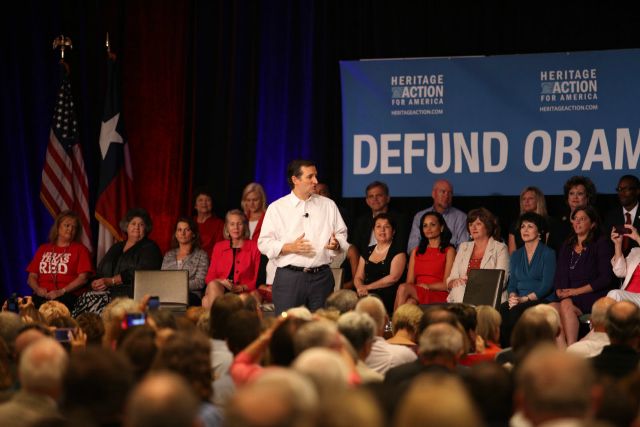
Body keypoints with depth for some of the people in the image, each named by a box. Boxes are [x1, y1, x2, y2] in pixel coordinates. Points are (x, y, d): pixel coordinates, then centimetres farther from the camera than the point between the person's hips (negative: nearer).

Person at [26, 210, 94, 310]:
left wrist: (61, 292, -12)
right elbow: (32, 277, 20)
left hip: (68, 296, -3)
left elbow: (83, 278, 1)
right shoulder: (43, 249, 25)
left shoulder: (80, 249, 13)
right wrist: (37, 289, -3)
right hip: (42, 296, 3)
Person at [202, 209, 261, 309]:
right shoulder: (218, 247, 21)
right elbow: (210, 277, 15)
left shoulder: (254, 247, 10)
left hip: (243, 293, -3)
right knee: (213, 285, -35)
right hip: (218, 290, 4)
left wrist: (240, 288, -11)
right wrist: (221, 282, -8)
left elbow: (257, 280, 6)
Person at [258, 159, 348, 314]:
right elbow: (264, 243, 0)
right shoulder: (276, 208, 3)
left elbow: (341, 233, 16)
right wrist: (290, 247, -14)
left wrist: (336, 244, -7)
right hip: (289, 277, -3)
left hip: (321, 277, 3)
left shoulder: (328, 205, 12)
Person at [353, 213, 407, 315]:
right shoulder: (367, 252, 21)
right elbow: (358, 277, 16)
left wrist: (367, 287, -8)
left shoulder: (398, 252, 4)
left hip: (387, 298, -4)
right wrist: (360, 288, -9)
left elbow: (393, 277, -8)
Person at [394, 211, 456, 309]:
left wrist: (426, 286, -10)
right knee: (410, 302, -36)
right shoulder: (416, 252, 24)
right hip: (417, 294, 4)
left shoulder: (449, 251, 8)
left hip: (438, 296, -4)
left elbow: (447, 284, -1)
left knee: (403, 288, -32)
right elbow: (410, 282, 15)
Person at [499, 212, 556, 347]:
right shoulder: (516, 255, 20)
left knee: (517, 311, -35)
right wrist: (513, 297, -8)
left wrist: (524, 299, -17)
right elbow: (512, 283, 16)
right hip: (519, 301, 5)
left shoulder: (548, 254, 2)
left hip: (542, 301, -5)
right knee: (501, 309, -29)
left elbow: (547, 286, -7)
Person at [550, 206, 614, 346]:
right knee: (552, 307, -29)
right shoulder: (567, 247, 22)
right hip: (567, 297, 4)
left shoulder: (601, 244, 4)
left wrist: (577, 291, -11)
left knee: (567, 304, -34)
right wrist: (559, 291, -3)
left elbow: (606, 278, -5)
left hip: (593, 297, -4)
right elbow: (559, 277, 19)